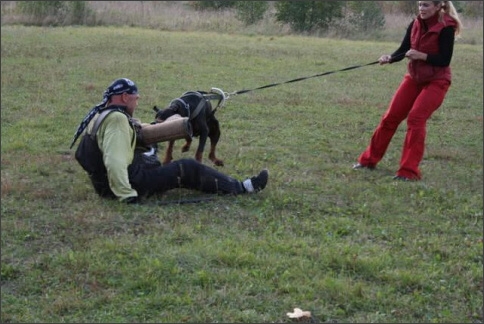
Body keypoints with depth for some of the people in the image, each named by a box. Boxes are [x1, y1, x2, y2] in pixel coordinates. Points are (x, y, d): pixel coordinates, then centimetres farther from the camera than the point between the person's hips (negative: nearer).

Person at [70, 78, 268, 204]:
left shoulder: (100, 114, 12)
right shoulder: (117, 119, -21)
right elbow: (114, 161, -32)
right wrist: (127, 195, -32)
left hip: (104, 184, 11)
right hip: (132, 182, -11)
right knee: (188, 169, -4)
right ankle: (241, 188, 4)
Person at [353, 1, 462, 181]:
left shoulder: (446, 28, -17)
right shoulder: (415, 24, -1)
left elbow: (444, 60, -19)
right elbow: (403, 50, -1)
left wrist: (421, 56, -30)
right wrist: (389, 58, -21)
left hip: (436, 81, -6)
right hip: (413, 77, 6)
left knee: (416, 117, -20)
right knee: (390, 117, 3)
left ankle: (409, 171, -13)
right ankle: (369, 160, 16)